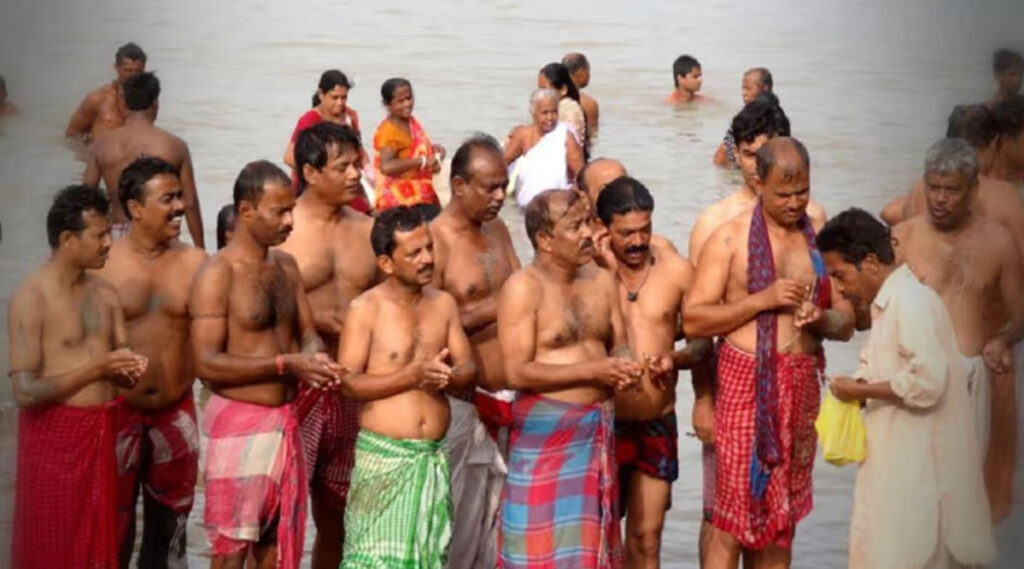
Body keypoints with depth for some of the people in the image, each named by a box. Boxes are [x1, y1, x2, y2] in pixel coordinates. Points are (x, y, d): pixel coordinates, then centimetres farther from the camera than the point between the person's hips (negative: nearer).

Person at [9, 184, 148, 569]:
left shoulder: (105, 294, 9)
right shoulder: (30, 298, -13)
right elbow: (24, 391, -18)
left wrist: (130, 371, -9)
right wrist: (96, 368, -21)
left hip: (102, 434, 6)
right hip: (54, 436, -6)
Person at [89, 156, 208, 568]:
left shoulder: (195, 262, -2)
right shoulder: (102, 262, -10)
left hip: (177, 412, 3)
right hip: (118, 412, -3)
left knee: (169, 520, 16)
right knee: (114, 523, 6)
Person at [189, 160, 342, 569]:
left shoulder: (286, 266, 10)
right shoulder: (217, 274, -14)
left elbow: (307, 332, 15)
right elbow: (207, 363, -19)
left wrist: (315, 357, -10)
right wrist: (285, 364, -23)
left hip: (284, 419, 8)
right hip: (238, 421, -8)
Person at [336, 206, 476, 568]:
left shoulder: (443, 304, 9)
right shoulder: (365, 309, -6)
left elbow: (468, 369, 9)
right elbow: (348, 383, -12)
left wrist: (449, 376, -14)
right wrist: (413, 376, -19)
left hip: (433, 456, 5)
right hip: (383, 454, -5)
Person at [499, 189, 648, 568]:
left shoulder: (602, 280, 9)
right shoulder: (524, 288, -11)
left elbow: (618, 345, 17)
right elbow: (517, 372, -17)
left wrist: (624, 366, -8)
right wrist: (592, 370, -20)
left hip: (597, 427, 6)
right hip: (546, 430, -6)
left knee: (591, 538, 11)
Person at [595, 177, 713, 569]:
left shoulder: (677, 271, 0)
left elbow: (703, 342, 5)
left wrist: (676, 359, -14)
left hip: (658, 424, 2)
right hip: (603, 422, -2)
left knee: (646, 537, 9)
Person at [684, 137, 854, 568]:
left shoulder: (819, 238, 10)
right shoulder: (730, 238, -2)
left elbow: (846, 321, 13)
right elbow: (692, 320, -8)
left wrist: (822, 319, -10)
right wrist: (763, 299, -16)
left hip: (801, 385, 4)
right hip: (746, 382, -4)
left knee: (782, 518, 10)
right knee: (732, 518, -6)